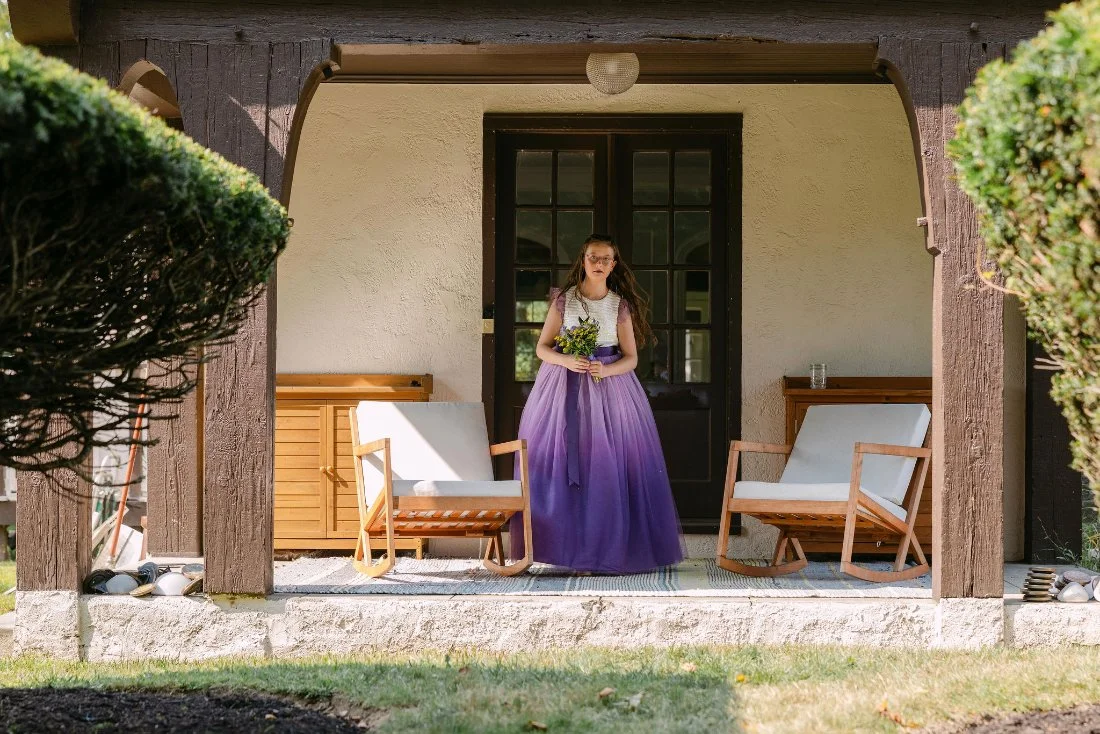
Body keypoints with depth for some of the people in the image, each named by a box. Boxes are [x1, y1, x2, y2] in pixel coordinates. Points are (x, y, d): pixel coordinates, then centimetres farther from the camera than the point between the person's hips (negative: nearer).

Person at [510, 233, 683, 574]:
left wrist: (606, 370, -15)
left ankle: (608, 547, 0)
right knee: (563, 465, -5)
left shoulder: (621, 305, 4)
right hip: (565, 387, 0)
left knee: (608, 466, -5)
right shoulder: (564, 300, 3)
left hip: (608, 388, 0)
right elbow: (542, 347, 3)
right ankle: (570, 545, 0)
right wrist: (567, 361, -16)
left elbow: (631, 357, 5)